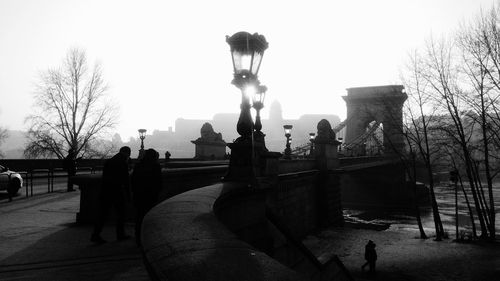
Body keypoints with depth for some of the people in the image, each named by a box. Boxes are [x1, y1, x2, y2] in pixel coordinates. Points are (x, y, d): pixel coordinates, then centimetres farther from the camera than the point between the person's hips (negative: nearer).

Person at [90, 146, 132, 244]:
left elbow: (104, 177, 13)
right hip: (117, 192, -5)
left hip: (105, 192, 6)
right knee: (120, 214, 10)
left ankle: (95, 235, 2)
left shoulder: (108, 162, 11)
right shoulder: (123, 163, -8)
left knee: (102, 213, 7)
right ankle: (120, 234, 17)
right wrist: (128, 194, -2)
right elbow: (126, 180, -8)